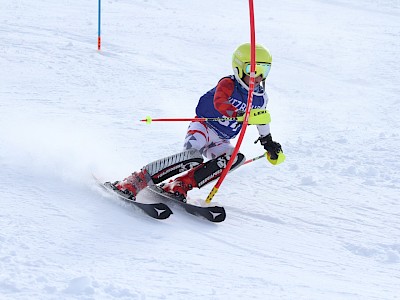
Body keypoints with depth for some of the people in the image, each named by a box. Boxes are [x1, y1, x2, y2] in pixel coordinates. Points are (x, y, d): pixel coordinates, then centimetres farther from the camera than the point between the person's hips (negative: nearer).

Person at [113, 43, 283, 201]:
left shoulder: (260, 99, 5)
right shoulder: (228, 84, -14)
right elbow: (219, 103, -36)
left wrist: (268, 142, 34)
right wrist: (239, 114, -52)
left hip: (220, 142, 6)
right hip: (203, 127, -6)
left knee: (236, 158, -27)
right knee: (193, 156, -36)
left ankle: (180, 186, -28)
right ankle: (138, 180, -29)